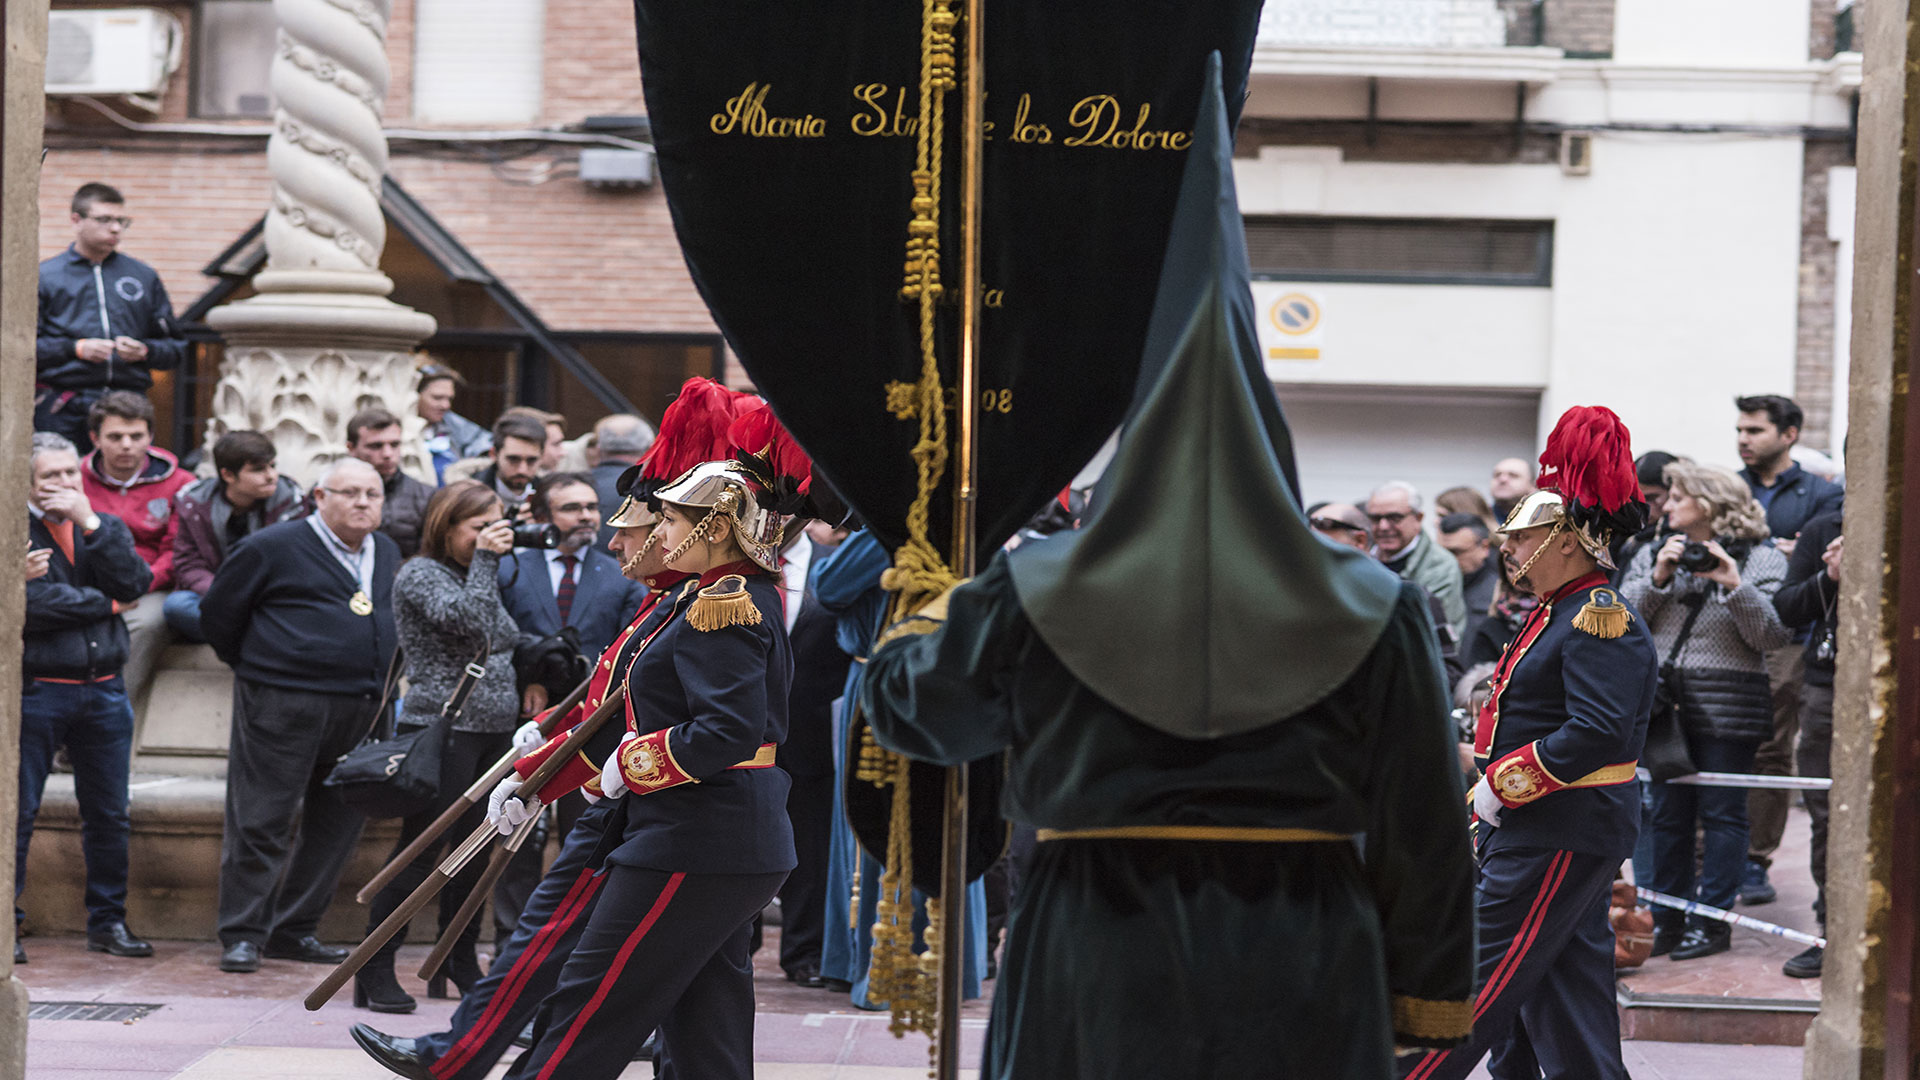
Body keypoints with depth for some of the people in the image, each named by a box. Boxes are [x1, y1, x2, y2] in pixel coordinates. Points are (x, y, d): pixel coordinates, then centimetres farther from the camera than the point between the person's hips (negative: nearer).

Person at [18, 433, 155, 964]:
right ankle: (5, 925, 5)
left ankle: (108, 920, 19)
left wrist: (90, 523, -11)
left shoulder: (106, 527, 12)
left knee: (109, 816, 9)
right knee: (18, 815, -2)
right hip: (35, 691, -5)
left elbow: (134, 582, -5)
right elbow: (29, 603, -17)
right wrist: (104, 603, -6)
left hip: (103, 690, 5)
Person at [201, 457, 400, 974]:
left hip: (361, 712, 6)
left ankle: (294, 930, 19)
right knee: (262, 821, -4)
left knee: (337, 823, 8)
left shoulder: (387, 554, 15)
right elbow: (218, 613, 2)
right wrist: (257, 668, 8)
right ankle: (243, 935, 2)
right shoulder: (273, 548, -5)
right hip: (283, 705, -6)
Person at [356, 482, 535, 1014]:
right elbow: (470, 621, -23)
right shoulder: (420, 574, -7)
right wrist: (485, 560, -17)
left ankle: (458, 961, 20)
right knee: (420, 850, -9)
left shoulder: (478, 575, 18)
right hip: (443, 729, -8)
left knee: (476, 850, 10)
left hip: (494, 731, 8)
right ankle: (375, 970, -5)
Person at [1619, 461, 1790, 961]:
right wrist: (1657, 579, -10)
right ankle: (1668, 920, 14)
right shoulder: (1652, 555, 13)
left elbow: (1774, 635, -9)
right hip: (1663, 706, 4)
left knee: (1722, 813, 1)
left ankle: (1713, 921, 6)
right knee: (1668, 813, 7)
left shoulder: (1761, 560, 0)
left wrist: (1736, 587, -20)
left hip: (1727, 711, -4)